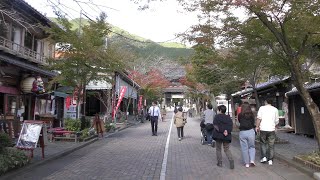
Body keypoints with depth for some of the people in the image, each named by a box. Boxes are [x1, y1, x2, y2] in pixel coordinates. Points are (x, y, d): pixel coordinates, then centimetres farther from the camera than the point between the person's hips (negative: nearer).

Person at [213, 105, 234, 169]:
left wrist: (222, 131, -17)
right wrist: (227, 131, -13)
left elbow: (215, 125, -13)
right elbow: (231, 125, -1)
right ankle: (231, 160, -7)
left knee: (218, 149, 12)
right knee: (227, 149, 13)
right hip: (227, 136, 3)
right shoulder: (228, 117, 10)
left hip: (219, 135, -3)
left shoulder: (217, 116, -2)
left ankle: (219, 162, 12)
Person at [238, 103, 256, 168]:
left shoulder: (240, 115, -2)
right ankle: (252, 160, 0)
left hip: (242, 132, 0)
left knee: (244, 148, 8)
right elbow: (253, 123, 3)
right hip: (251, 131, 1)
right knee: (252, 147, 16)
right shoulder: (251, 115, -2)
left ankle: (247, 163, 13)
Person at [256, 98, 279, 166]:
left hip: (263, 129, -1)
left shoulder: (262, 108, 3)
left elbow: (259, 118, -6)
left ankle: (264, 157, 6)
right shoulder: (275, 109, 8)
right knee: (271, 145, 8)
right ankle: (270, 160, 9)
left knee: (263, 143, 15)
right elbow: (277, 121, 11)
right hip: (271, 129, 1)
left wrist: (257, 126, 2)